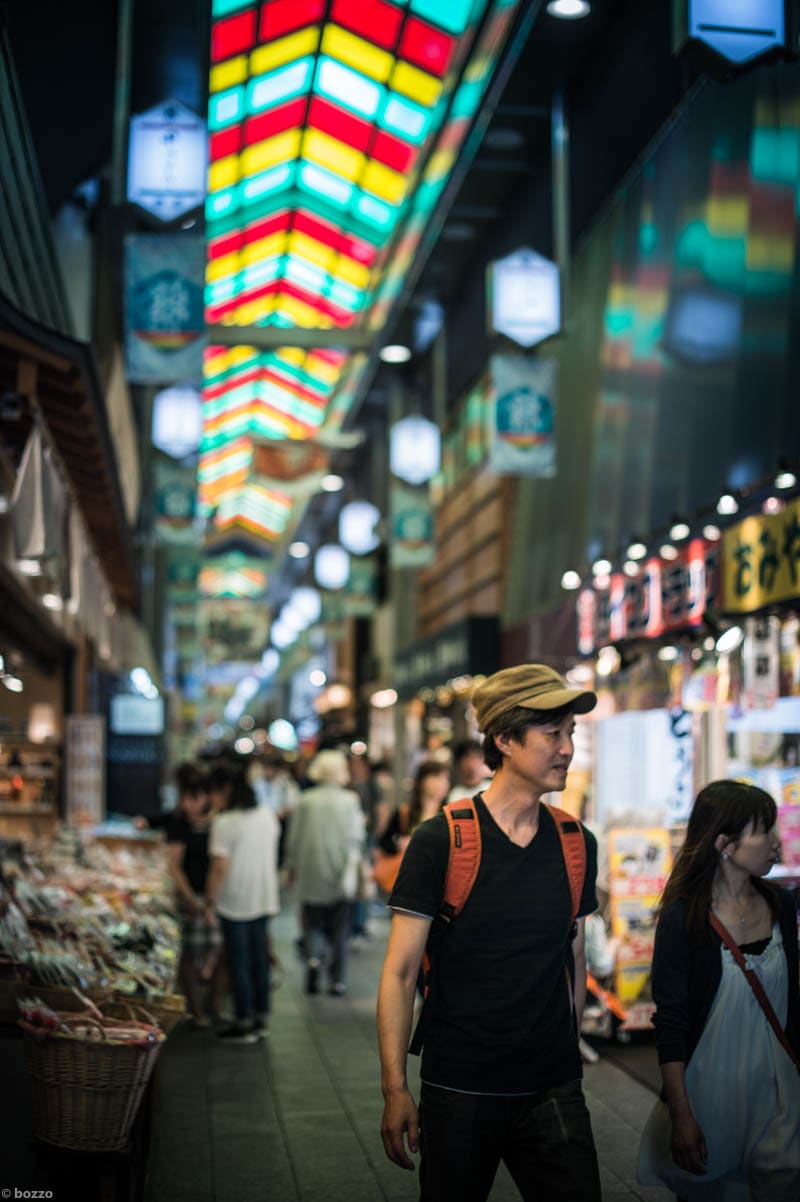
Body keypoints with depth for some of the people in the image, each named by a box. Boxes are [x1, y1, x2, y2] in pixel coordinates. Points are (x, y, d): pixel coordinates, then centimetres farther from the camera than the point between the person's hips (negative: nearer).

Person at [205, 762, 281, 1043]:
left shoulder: (225, 823, -19)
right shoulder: (268, 815, 3)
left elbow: (220, 868, -20)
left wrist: (210, 900, -11)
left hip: (235, 903, -6)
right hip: (265, 899, 6)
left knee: (239, 962, 4)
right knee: (259, 959, 15)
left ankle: (244, 1023, 12)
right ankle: (261, 1018, 24)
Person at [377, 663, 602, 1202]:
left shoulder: (577, 844, 3)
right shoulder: (440, 841, -10)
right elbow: (400, 974, -8)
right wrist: (395, 1089, -11)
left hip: (553, 1091, 3)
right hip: (460, 1092, -3)